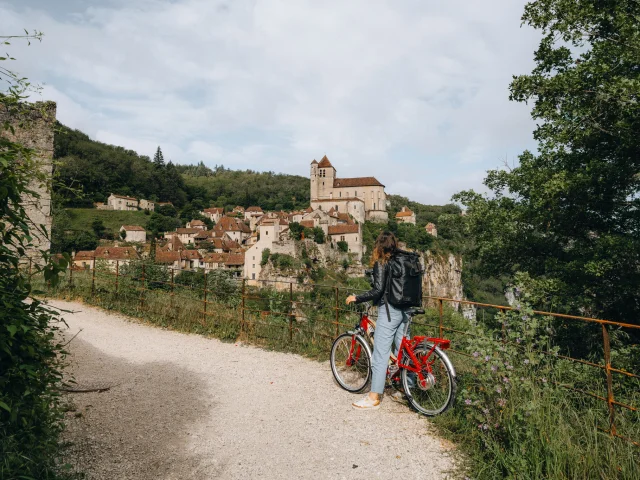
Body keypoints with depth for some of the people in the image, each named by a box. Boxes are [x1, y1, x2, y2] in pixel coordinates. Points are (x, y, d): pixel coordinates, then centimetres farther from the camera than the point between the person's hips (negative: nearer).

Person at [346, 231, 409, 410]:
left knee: (380, 353, -5)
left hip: (389, 311, -7)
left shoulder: (381, 263, -10)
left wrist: (356, 298, -11)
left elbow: (378, 290, -19)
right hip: (404, 311, 7)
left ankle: (374, 398, -2)